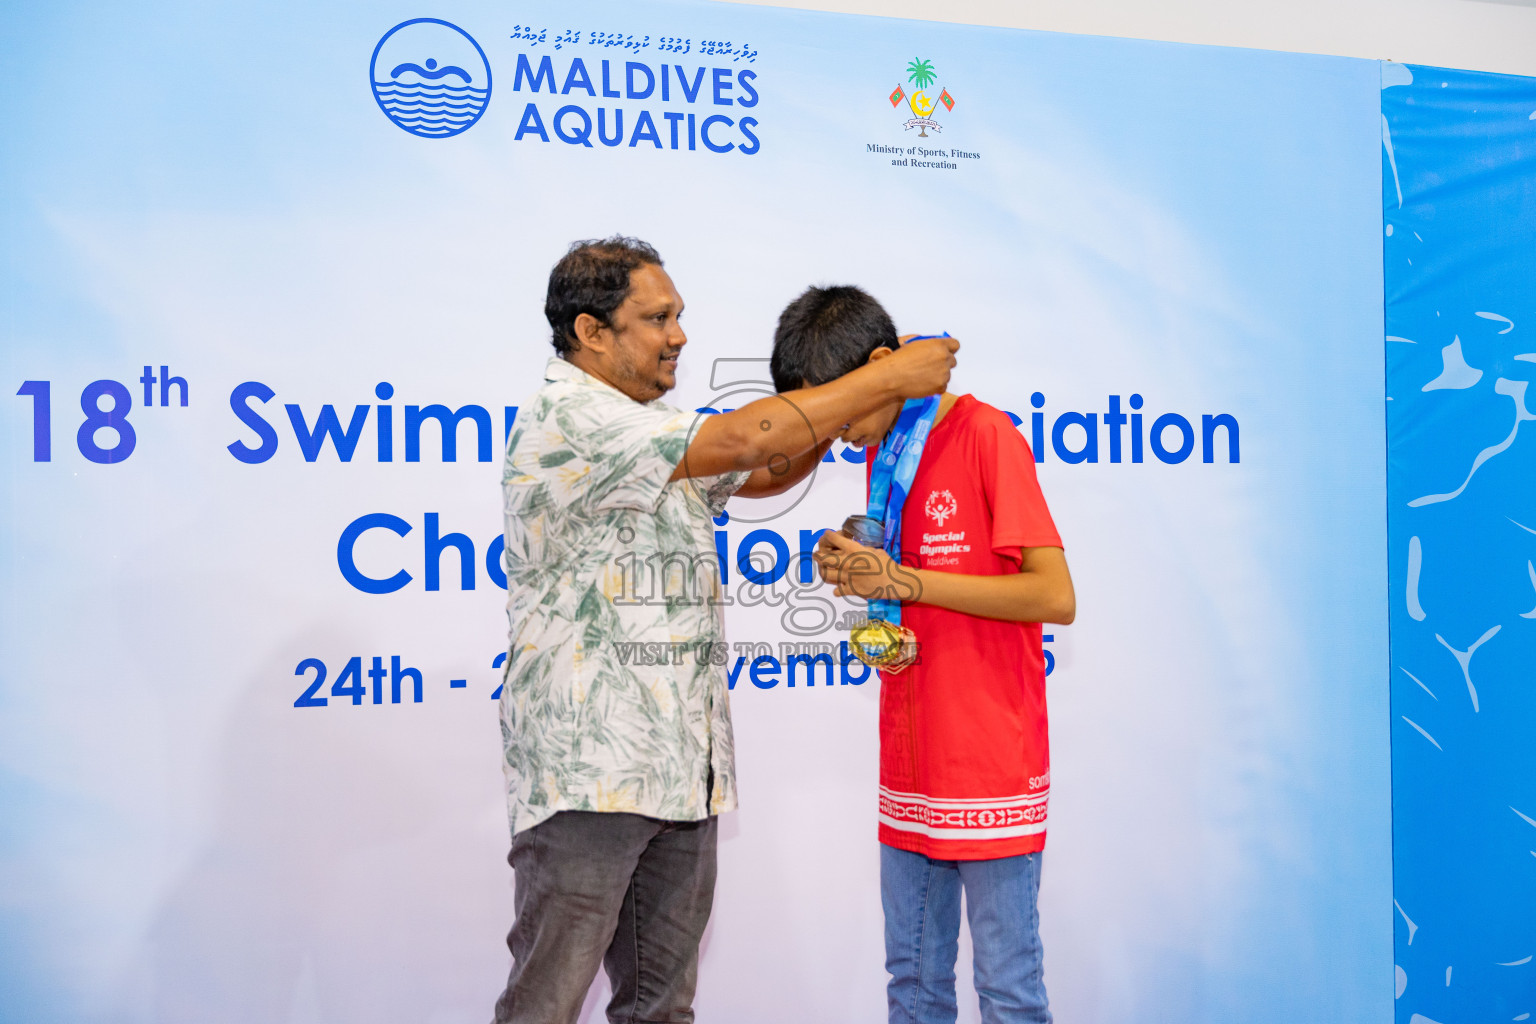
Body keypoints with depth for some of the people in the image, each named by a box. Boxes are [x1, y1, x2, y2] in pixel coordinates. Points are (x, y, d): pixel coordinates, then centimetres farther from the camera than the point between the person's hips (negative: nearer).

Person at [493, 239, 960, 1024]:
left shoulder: (650, 431, 18)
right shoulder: (566, 418, -13)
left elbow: (767, 474, 22)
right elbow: (744, 440, -18)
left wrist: (841, 408, 3)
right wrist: (887, 379, -10)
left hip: (683, 768, 9)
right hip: (588, 770, -9)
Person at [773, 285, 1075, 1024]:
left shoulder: (987, 436, -12)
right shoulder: (884, 451, 12)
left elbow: (1054, 596, -18)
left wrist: (900, 580, -17)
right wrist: (855, 572, -2)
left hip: (991, 767, -7)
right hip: (909, 770, 7)